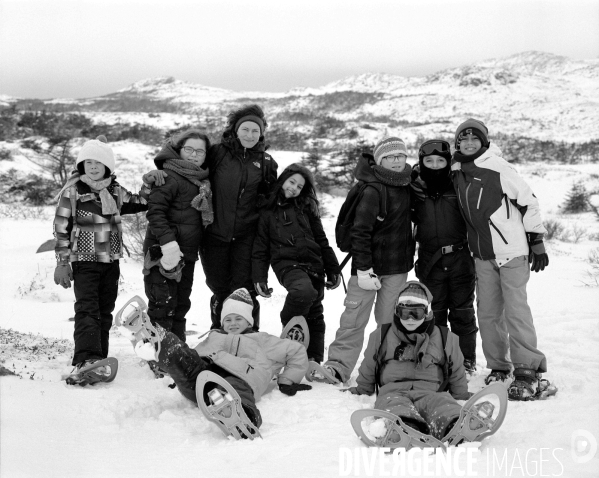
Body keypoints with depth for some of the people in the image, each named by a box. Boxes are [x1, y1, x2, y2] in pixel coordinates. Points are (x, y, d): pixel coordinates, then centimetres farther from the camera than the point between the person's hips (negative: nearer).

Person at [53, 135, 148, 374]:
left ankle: (99, 357, 18)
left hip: (111, 261, 5)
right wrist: (62, 262, -10)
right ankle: (86, 359, -26)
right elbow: (61, 228, -7)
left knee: (105, 311, 9)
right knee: (87, 309, -17)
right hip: (84, 261, -5)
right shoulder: (73, 191, -6)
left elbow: (141, 203, 20)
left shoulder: (115, 191, 8)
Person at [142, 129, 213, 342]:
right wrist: (168, 242, -28)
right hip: (164, 252, -8)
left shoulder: (203, 179, 15)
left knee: (181, 305, 15)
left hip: (187, 253, 8)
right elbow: (155, 211, -20)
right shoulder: (169, 176, -11)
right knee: (163, 305, -7)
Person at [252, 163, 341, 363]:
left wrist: (333, 270, 14)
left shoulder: (306, 208, 14)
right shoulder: (267, 210, 7)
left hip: (314, 264, 4)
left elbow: (322, 240, 17)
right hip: (287, 264, -4)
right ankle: (290, 323, -8)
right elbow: (260, 247, 8)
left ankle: (314, 361, 19)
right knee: (304, 290, -35)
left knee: (314, 315, 6)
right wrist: (260, 277, 1)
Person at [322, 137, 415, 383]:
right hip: (370, 264, -6)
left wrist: (411, 257, 17)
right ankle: (338, 366, 2)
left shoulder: (408, 185, 8)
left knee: (390, 320, 10)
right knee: (354, 319, -3)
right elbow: (360, 231, -18)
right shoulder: (372, 191, -15)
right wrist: (363, 268, -20)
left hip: (398, 267, 6)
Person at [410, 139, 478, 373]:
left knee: (462, 311, 7)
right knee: (434, 312, 9)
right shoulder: (414, 189, 2)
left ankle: (466, 359, 18)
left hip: (460, 259, -1)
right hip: (430, 262, 1)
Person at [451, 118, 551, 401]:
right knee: (487, 313, 8)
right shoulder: (457, 173, 8)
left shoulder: (497, 167, -11)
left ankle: (529, 371, -1)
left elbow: (528, 202, -9)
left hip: (512, 251, -6)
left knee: (515, 310, -8)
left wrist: (537, 244, -8)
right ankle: (498, 367, 20)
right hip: (482, 256, 6)